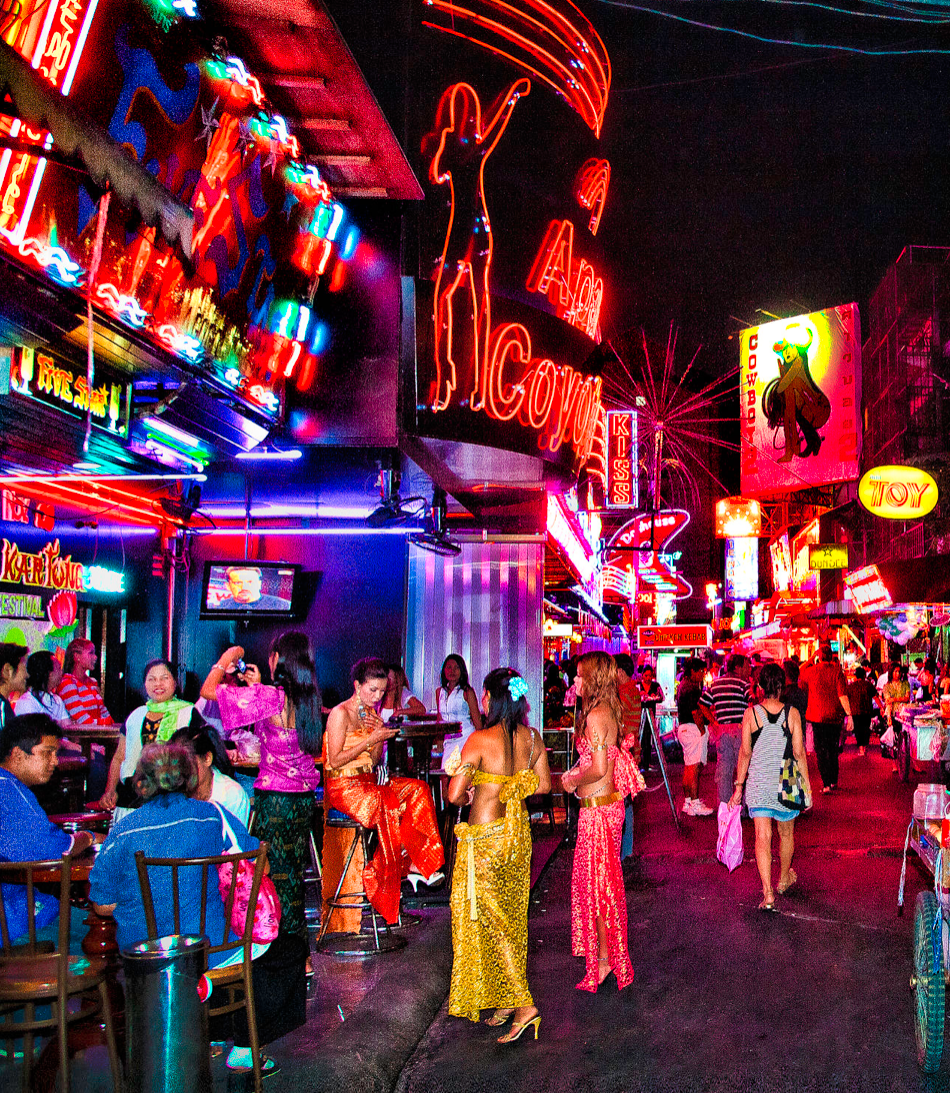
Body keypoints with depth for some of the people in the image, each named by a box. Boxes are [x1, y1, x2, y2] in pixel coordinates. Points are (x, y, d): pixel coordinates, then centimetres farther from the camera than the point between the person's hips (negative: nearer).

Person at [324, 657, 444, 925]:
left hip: (369, 782, 8)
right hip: (343, 787, -8)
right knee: (393, 805, -31)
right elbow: (335, 761, -15)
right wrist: (371, 740, -17)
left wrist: (381, 735, -4)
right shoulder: (340, 714, -10)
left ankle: (411, 864, -17)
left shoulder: (372, 714, 13)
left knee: (418, 789, -15)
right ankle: (412, 864, -16)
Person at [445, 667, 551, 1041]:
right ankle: (506, 999, 27)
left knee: (489, 922, 4)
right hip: (519, 834, 6)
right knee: (511, 920, 17)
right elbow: (544, 785, 10)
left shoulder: (479, 740, -18)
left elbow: (454, 795, -19)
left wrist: (469, 795, 2)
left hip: (485, 838, -6)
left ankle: (524, 1005, -1)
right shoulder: (532, 738, -1)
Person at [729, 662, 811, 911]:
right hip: (786, 783, 1)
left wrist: (739, 784, 6)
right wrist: (807, 786, 6)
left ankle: (768, 893, -9)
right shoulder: (792, 713, -7)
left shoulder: (751, 713, -7)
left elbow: (745, 753, -3)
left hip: (758, 783, -1)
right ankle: (784, 879, 41)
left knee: (762, 837, -1)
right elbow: (799, 753, -4)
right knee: (786, 833, 21)